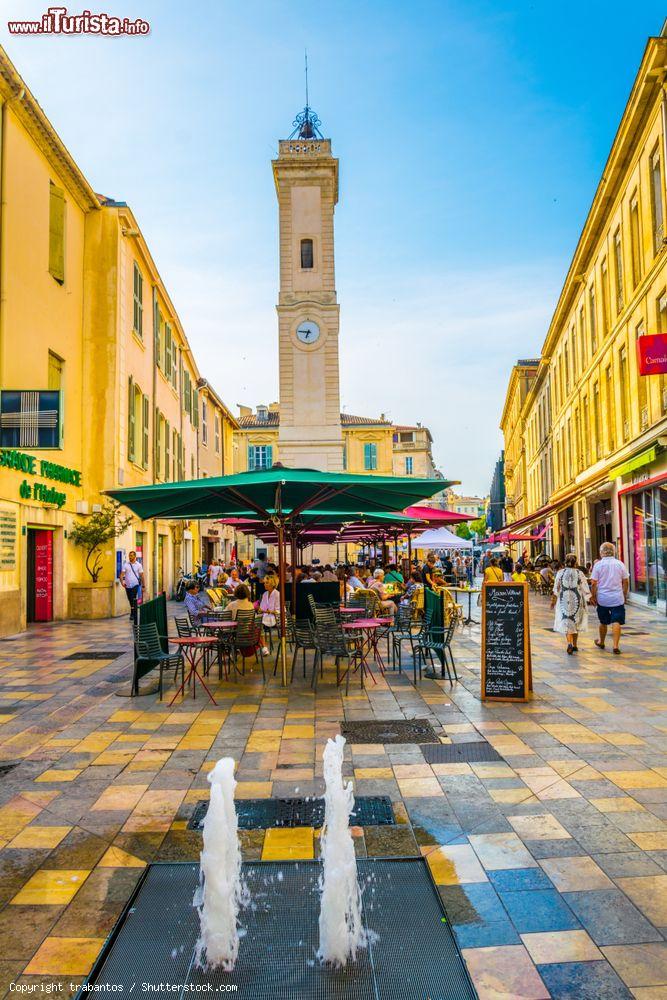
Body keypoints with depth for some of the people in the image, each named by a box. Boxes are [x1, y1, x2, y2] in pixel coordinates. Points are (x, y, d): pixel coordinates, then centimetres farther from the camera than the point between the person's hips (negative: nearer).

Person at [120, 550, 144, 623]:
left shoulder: (138, 565, 1)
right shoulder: (125, 565, 3)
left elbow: (141, 575, 4)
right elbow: (122, 574, -2)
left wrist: (143, 586, 3)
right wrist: (122, 582, -19)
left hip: (135, 585, -3)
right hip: (128, 586, 3)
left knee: (134, 600, -16)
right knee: (130, 601, 12)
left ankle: (133, 614, -14)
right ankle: (133, 614, 27)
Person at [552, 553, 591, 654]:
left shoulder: (560, 573, -4)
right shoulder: (579, 573, -5)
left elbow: (556, 589, -2)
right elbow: (585, 589, -4)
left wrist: (553, 600, 8)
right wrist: (590, 598, 7)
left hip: (564, 601, -1)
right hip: (577, 601, 1)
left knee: (566, 623, 1)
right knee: (575, 622, 16)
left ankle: (570, 643, -21)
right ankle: (575, 645, 25)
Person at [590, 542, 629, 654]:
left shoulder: (598, 564, -6)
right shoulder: (620, 564, 0)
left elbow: (593, 583, -7)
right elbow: (625, 582, 5)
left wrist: (594, 596, 4)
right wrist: (625, 595, 17)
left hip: (602, 599, 0)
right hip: (617, 598, 0)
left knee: (603, 622, 15)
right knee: (616, 622, -2)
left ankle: (601, 642, 33)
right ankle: (615, 646, -9)